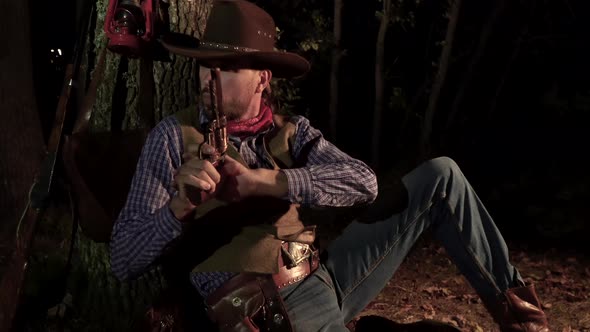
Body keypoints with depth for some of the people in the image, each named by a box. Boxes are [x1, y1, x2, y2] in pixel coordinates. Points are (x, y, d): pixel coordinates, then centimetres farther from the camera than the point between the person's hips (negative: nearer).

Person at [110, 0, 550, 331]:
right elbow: (123, 262, -4)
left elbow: (364, 183, -12)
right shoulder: (174, 136, -1)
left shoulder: (291, 131, 8)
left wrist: (262, 181, -20)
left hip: (322, 276, 5)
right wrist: (181, 204, -23)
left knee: (440, 175, 1)